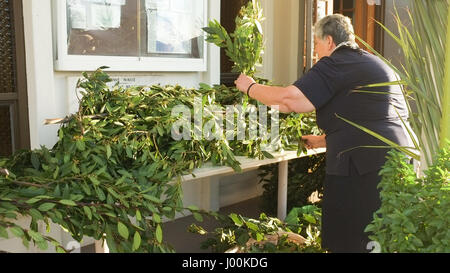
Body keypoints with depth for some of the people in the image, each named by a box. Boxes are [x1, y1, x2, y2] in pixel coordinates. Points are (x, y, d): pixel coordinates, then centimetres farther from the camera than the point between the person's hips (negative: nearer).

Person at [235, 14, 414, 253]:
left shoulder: (338, 63, -8)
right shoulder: (375, 63, 24)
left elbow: (290, 100, -17)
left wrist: (250, 88, -1)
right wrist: (322, 141, 31)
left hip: (363, 168, -10)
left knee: (348, 243, 2)